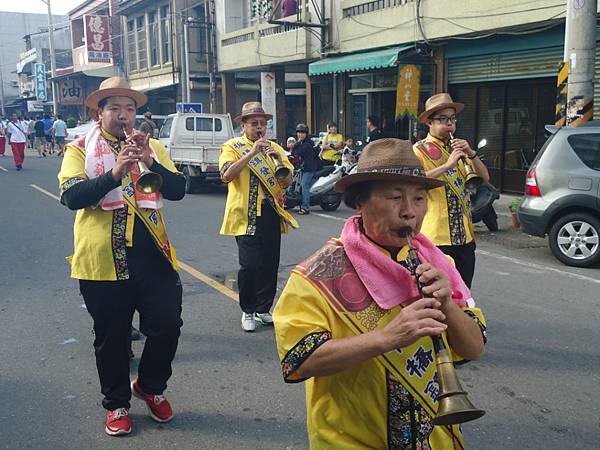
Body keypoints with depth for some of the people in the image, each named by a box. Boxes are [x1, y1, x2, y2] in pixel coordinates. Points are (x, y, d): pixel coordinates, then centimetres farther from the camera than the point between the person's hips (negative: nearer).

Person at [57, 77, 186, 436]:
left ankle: (151, 386, 30)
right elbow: (72, 196, -13)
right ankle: (117, 404, 31)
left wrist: (150, 162, -17)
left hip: (153, 254, 2)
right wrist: (114, 174, -26)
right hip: (103, 258, -2)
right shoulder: (80, 148, 2)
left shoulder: (152, 147, 10)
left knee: (167, 324, 3)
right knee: (111, 336, 10)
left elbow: (178, 190, -2)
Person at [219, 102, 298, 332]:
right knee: (250, 265, -9)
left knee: (270, 264, 5)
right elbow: (226, 176, -16)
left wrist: (279, 160, -11)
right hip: (246, 214, -4)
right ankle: (248, 311, 10)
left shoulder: (274, 148, 14)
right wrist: (252, 152, -20)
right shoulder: (233, 146, 1)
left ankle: (263, 309, 22)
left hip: (271, 213, 4)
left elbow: (288, 182, 7)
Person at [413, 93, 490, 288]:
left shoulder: (458, 147, 15)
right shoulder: (420, 149, -6)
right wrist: (447, 166, -26)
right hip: (436, 235, -6)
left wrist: (471, 153, -6)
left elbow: (485, 178, 9)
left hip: (464, 234, 6)